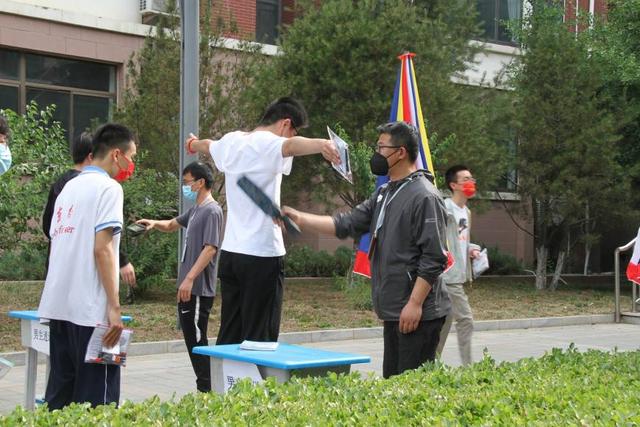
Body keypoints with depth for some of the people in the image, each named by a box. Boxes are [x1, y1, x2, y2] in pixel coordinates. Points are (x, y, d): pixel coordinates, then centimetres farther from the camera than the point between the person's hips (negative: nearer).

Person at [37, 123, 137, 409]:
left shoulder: (69, 187, 16)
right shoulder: (108, 187, -8)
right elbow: (102, 249, -16)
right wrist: (114, 307, -17)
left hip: (58, 306, 8)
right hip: (90, 309, -8)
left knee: (59, 394, 11)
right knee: (96, 399, -3)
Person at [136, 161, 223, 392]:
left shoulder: (212, 211, -13)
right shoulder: (195, 210, 17)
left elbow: (210, 248, -21)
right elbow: (172, 225, 32)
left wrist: (190, 279, -26)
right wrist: (154, 223, 10)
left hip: (198, 289, -10)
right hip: (187, 288, 10)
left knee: (197, 338, -7)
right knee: (191, 337, 12)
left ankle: (206, 388, -2)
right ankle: (204, 386, 18)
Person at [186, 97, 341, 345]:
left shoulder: (232, 141, 14)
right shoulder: (269, 144, -11)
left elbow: (207, 145, 37)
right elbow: (293, 146, -35)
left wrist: (193, 143, 61)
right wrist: (321, 145, -56)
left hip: (230, 252, 8)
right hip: (262, 254, -8)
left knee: (228, 334, 13)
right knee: (260, 338, -4)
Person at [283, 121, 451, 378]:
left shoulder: (425, 197, -14)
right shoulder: (384, 194, 16)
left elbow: (433, 258, -18)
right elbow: (348, 224, 14)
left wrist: (415, 304, -21)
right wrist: (301, 219, 5)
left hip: (418, 314, -10)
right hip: (393, 312, 10)